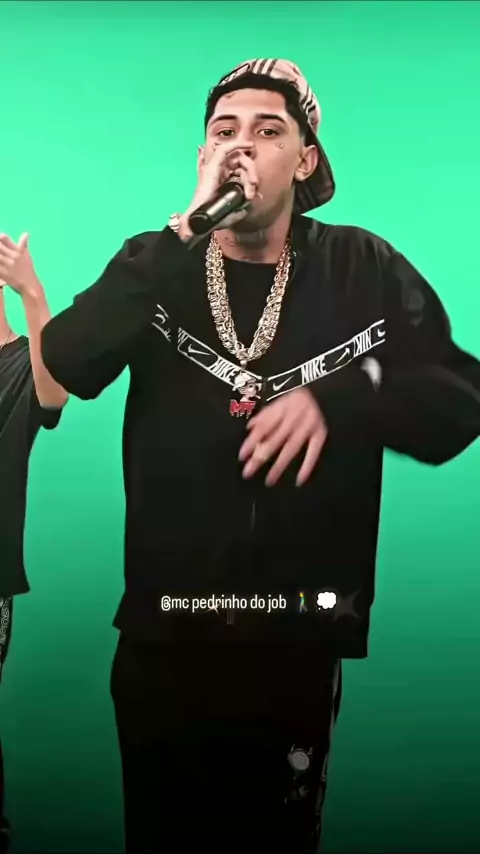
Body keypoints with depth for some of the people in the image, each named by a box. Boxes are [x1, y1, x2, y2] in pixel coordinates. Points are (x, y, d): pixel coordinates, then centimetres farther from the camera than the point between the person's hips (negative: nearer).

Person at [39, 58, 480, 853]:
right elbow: (68, 366, -15)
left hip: (302, 639, -1)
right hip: (165, 634, 1)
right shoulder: (157, 264, 3)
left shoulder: (366, 270, 0)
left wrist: (337, 399, -20)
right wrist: (188, 226, -20)